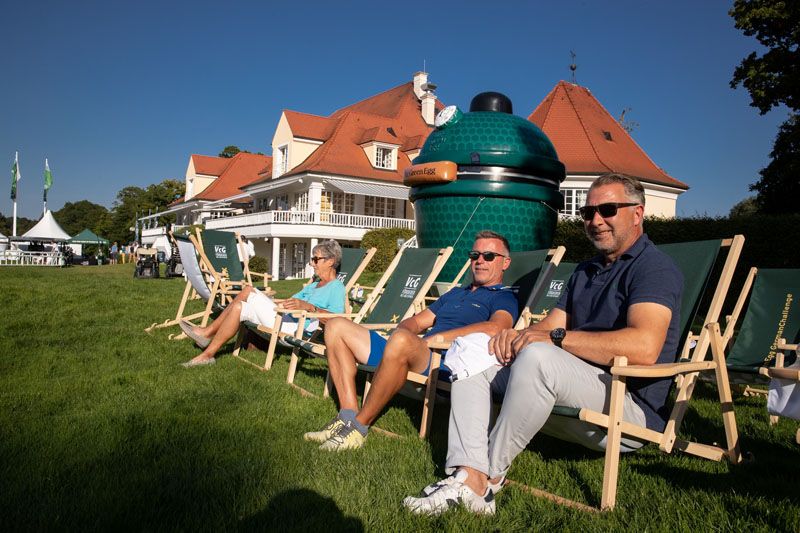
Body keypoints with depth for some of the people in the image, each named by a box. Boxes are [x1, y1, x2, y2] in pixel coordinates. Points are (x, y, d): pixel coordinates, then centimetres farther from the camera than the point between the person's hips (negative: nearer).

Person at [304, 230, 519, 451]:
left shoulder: (503, 298, 8)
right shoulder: (455, 294, 32)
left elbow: (494, 328, -16)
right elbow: (417, 321, 29)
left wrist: (437, 338, -15)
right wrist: (403, 330, 4)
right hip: (409, 352, 9)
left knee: (401, 341, -41)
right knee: (337, 327, 2)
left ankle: (358, 426, -23)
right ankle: (348, 414, -11)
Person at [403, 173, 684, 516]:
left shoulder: (654, 267, -8)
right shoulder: (585, 271, 21)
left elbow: (644, 347, -26)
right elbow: (550, 326, 16)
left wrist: (557, 337, -19)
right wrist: (517, 336, -8)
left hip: (631, 405, -9)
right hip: (574, 396, 9)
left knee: (536, 356, -36)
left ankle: (490, 476, -20)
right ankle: (469, 476, -18)